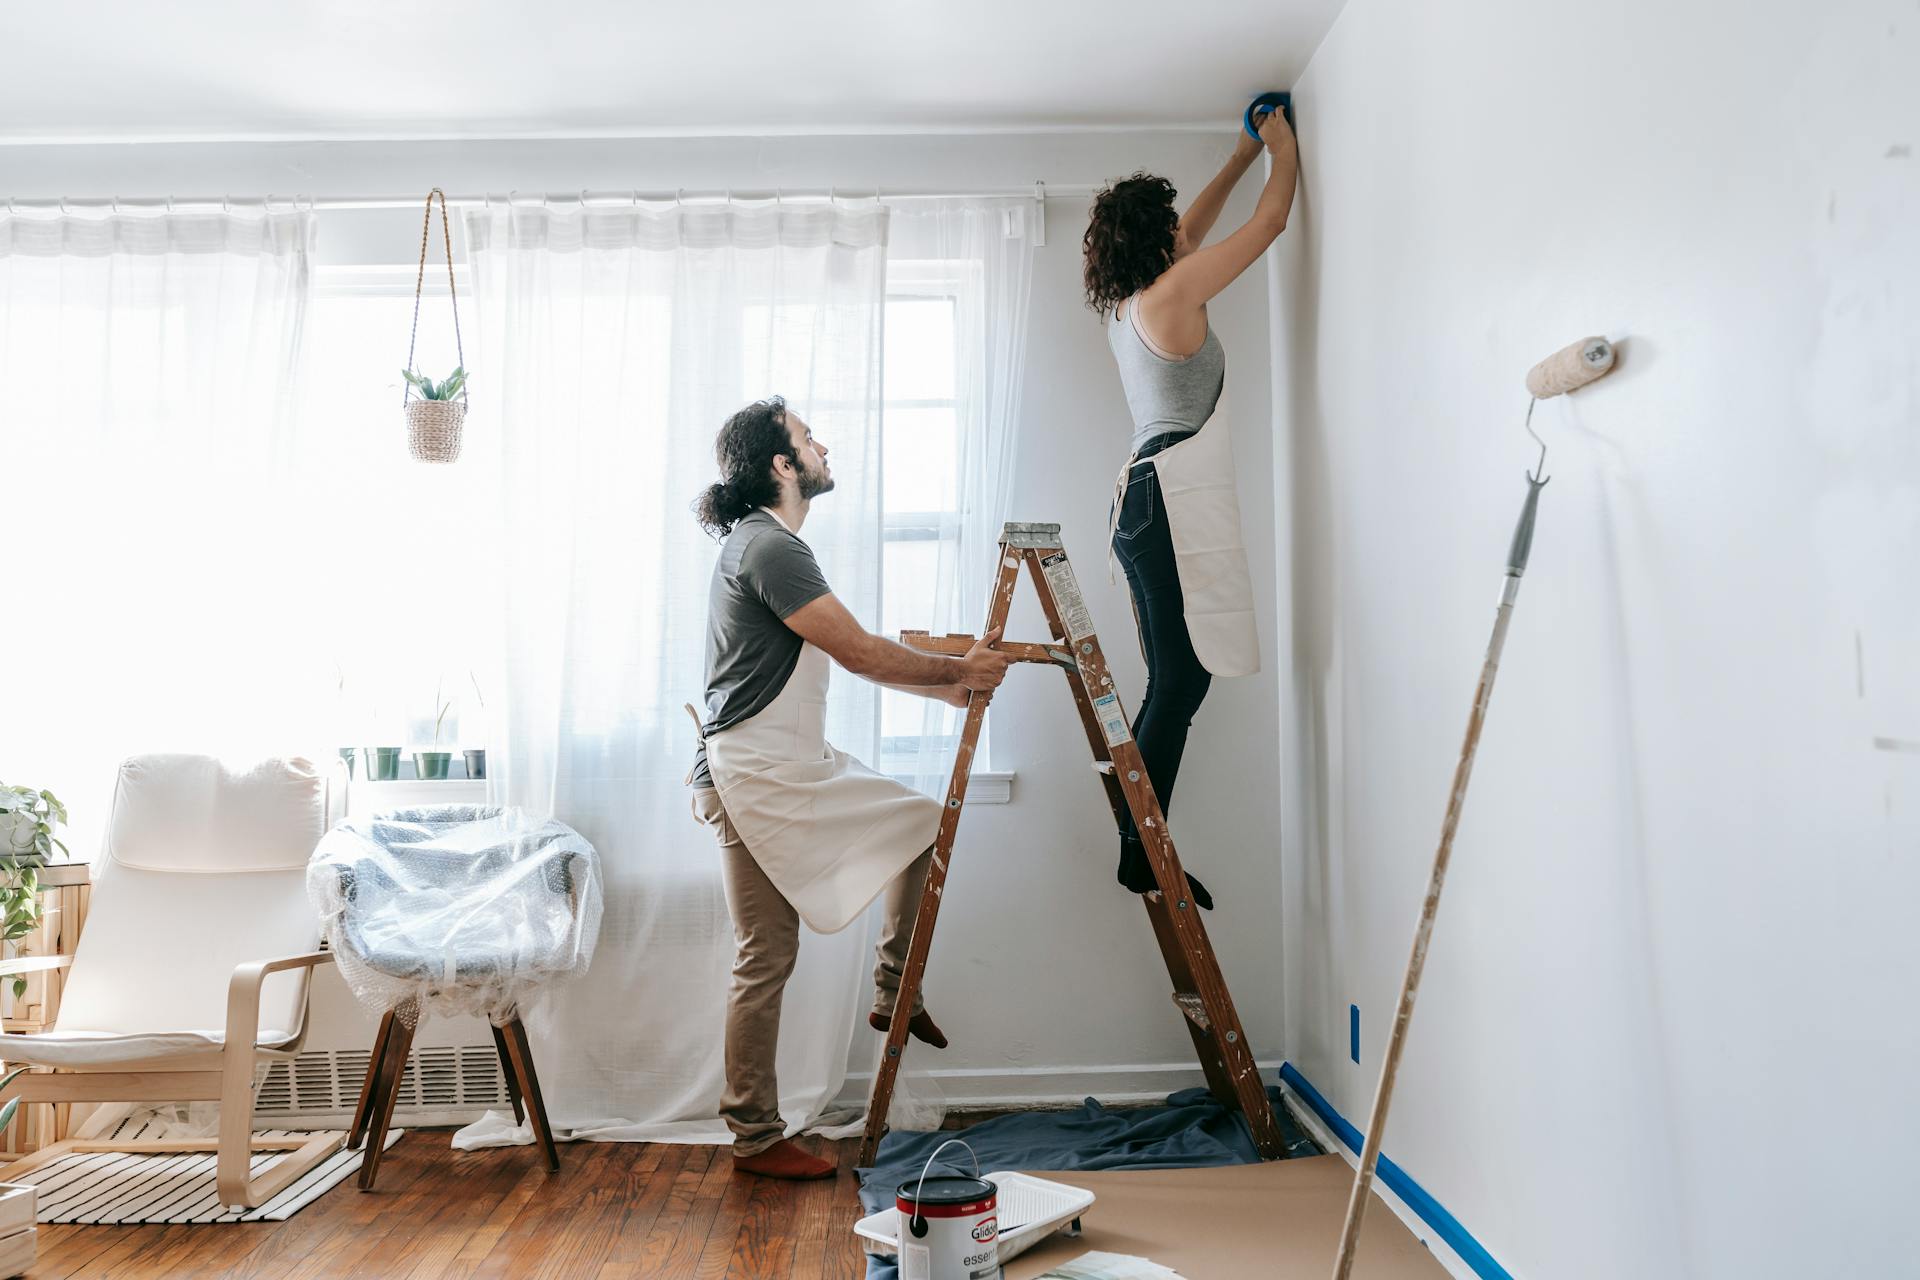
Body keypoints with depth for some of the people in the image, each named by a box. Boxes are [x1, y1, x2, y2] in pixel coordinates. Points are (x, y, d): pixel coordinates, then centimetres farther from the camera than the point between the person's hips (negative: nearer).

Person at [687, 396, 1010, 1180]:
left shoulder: (775, 544, 17)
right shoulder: (766, 545, -16)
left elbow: (850, 655, 19)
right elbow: (861, 653, -18)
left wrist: (946, 687, 15)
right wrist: (959, 670, -5)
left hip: (802, 768, 10)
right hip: (754, 777, -10)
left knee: (923, 823, 15)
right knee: (766, 957, -2)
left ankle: (894, 992, 23)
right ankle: (754, 1139, 12)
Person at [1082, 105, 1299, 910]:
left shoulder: (1125, 303, 17)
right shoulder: (1174, 291, -7)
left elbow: (1193, 229, 34)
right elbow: (1272, 220, 3)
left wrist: (1245, 154, 41)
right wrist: (1283, 147, 21)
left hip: (1147, 497, 10)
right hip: (1176, 497, -10)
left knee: (1174, 684, 10)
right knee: (1181, 683, -8)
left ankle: (1141, 848, 14)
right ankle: (1143, 857, -3)